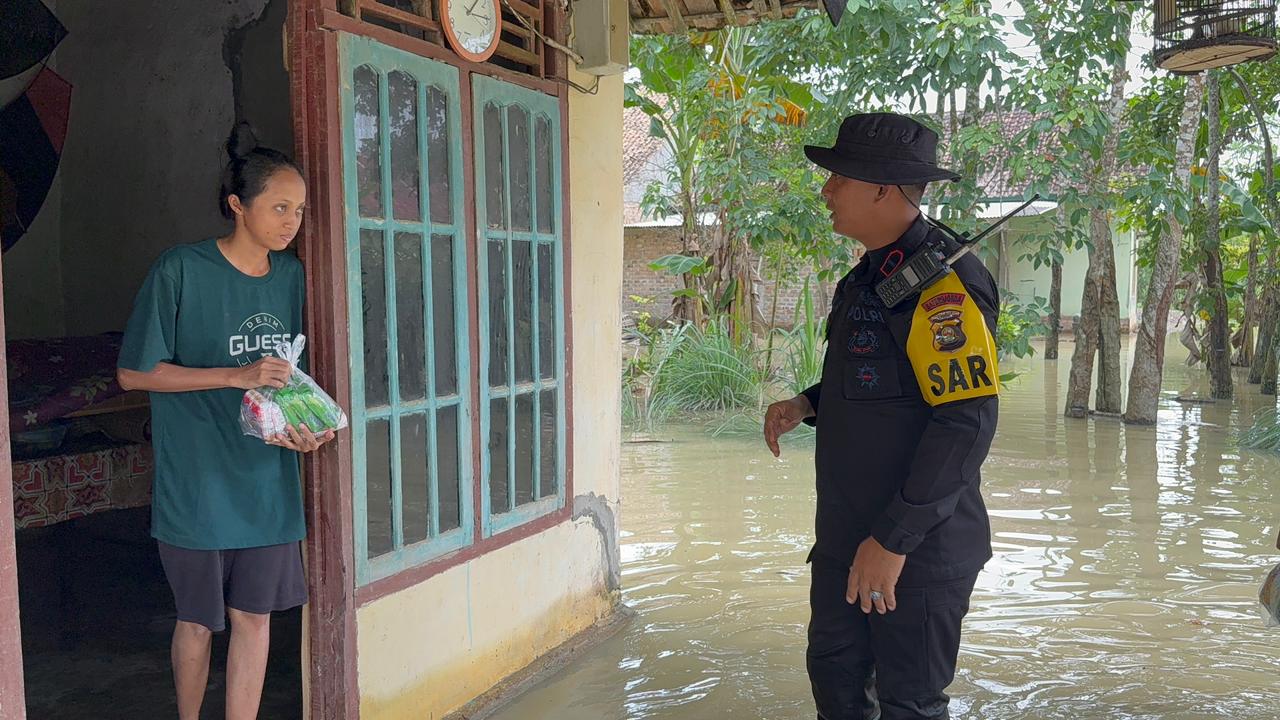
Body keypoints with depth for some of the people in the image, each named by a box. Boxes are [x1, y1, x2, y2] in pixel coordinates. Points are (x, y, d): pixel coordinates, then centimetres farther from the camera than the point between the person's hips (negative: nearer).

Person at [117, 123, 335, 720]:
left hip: (268, 476, 5)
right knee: (197, 621, 11)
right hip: (197, 483, -4)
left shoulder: (290, 274, 5)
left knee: (254, 616, 10)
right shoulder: (179, 271, -12)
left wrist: (306, 426, -4)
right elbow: (133, 373, -10)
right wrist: (237, 376, -19)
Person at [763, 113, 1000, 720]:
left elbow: (967, 420, -26)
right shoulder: (869, 273, 11)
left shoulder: (943, 281, -20)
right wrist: (807, 405, 6)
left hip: (916, 550, -9)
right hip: (845, 535, 9)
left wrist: (894, 540, -24)